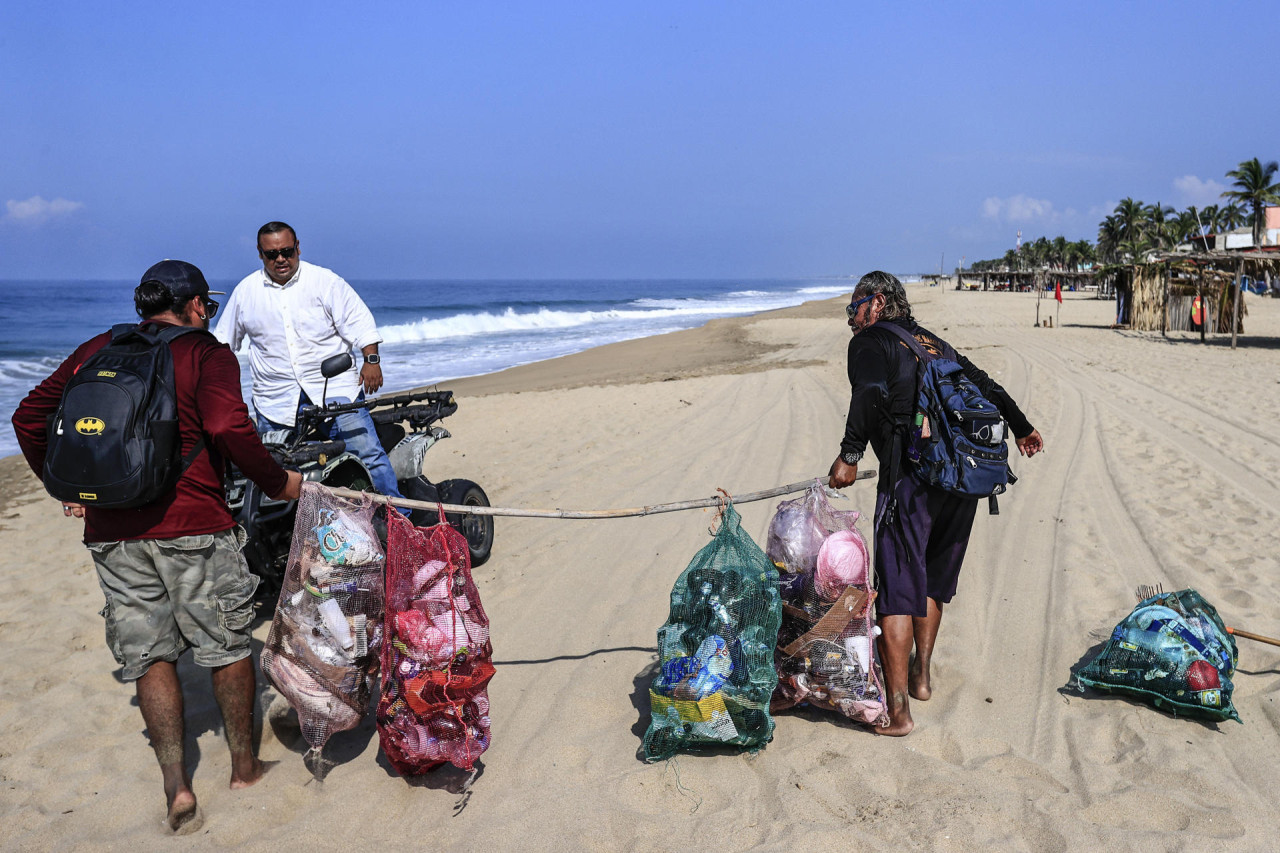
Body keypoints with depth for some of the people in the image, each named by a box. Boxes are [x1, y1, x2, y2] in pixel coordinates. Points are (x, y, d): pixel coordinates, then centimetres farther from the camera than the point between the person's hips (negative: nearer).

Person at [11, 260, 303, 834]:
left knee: (149, 656, 12)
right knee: (227, 645, 12)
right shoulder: (206, 353, -3)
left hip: (109, 530, 4)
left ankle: (176, 787, 9)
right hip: (192, 526, -4)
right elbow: (228, 427, -19)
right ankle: (244, 764, 25)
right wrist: (277, 482, -7)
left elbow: (30, 416, 14)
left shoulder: (95, 350, 14)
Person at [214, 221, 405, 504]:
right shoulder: (245, 291, 10)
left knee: (368, 453, -9)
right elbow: (223, 340, 22)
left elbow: (358, 321, 0)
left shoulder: (324, 281, 1)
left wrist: (371, 359, -10)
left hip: (334, 387, -2)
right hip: (276, 400, 3)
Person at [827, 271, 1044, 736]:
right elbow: (984, 384, 28)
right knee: (932, 578, 23)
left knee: (896, 589, -3)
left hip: (912, 477, -7)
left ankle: (897, 710, -4)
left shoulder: (868, 342, 3)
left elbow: (871, 394, -17)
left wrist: (849, 455, -16)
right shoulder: (933, 343, 23)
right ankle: (920, 676, 33)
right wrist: (1022, 427, 41)